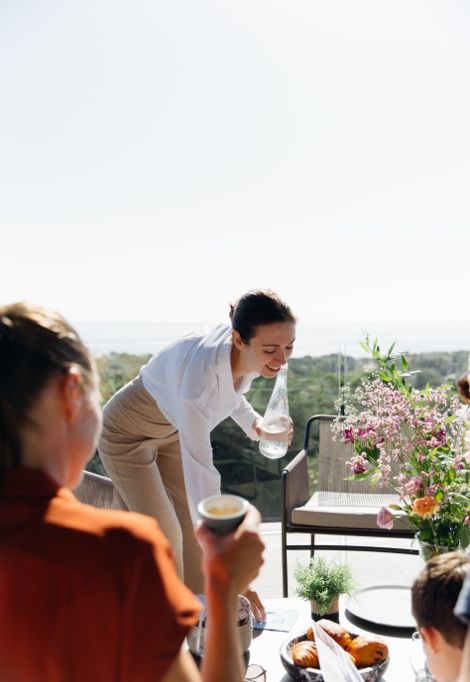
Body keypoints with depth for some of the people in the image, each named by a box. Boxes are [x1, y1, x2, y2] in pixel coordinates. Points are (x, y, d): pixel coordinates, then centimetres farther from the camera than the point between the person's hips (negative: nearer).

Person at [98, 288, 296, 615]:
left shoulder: (248, 356, -22)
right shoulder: (201, 375, -44)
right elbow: (200, 480, -43)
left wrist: (255, 423, -15)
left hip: (172, 427, 6)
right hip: (128, 433, -6)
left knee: (194, 526, 8)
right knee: (164, 536, -2)